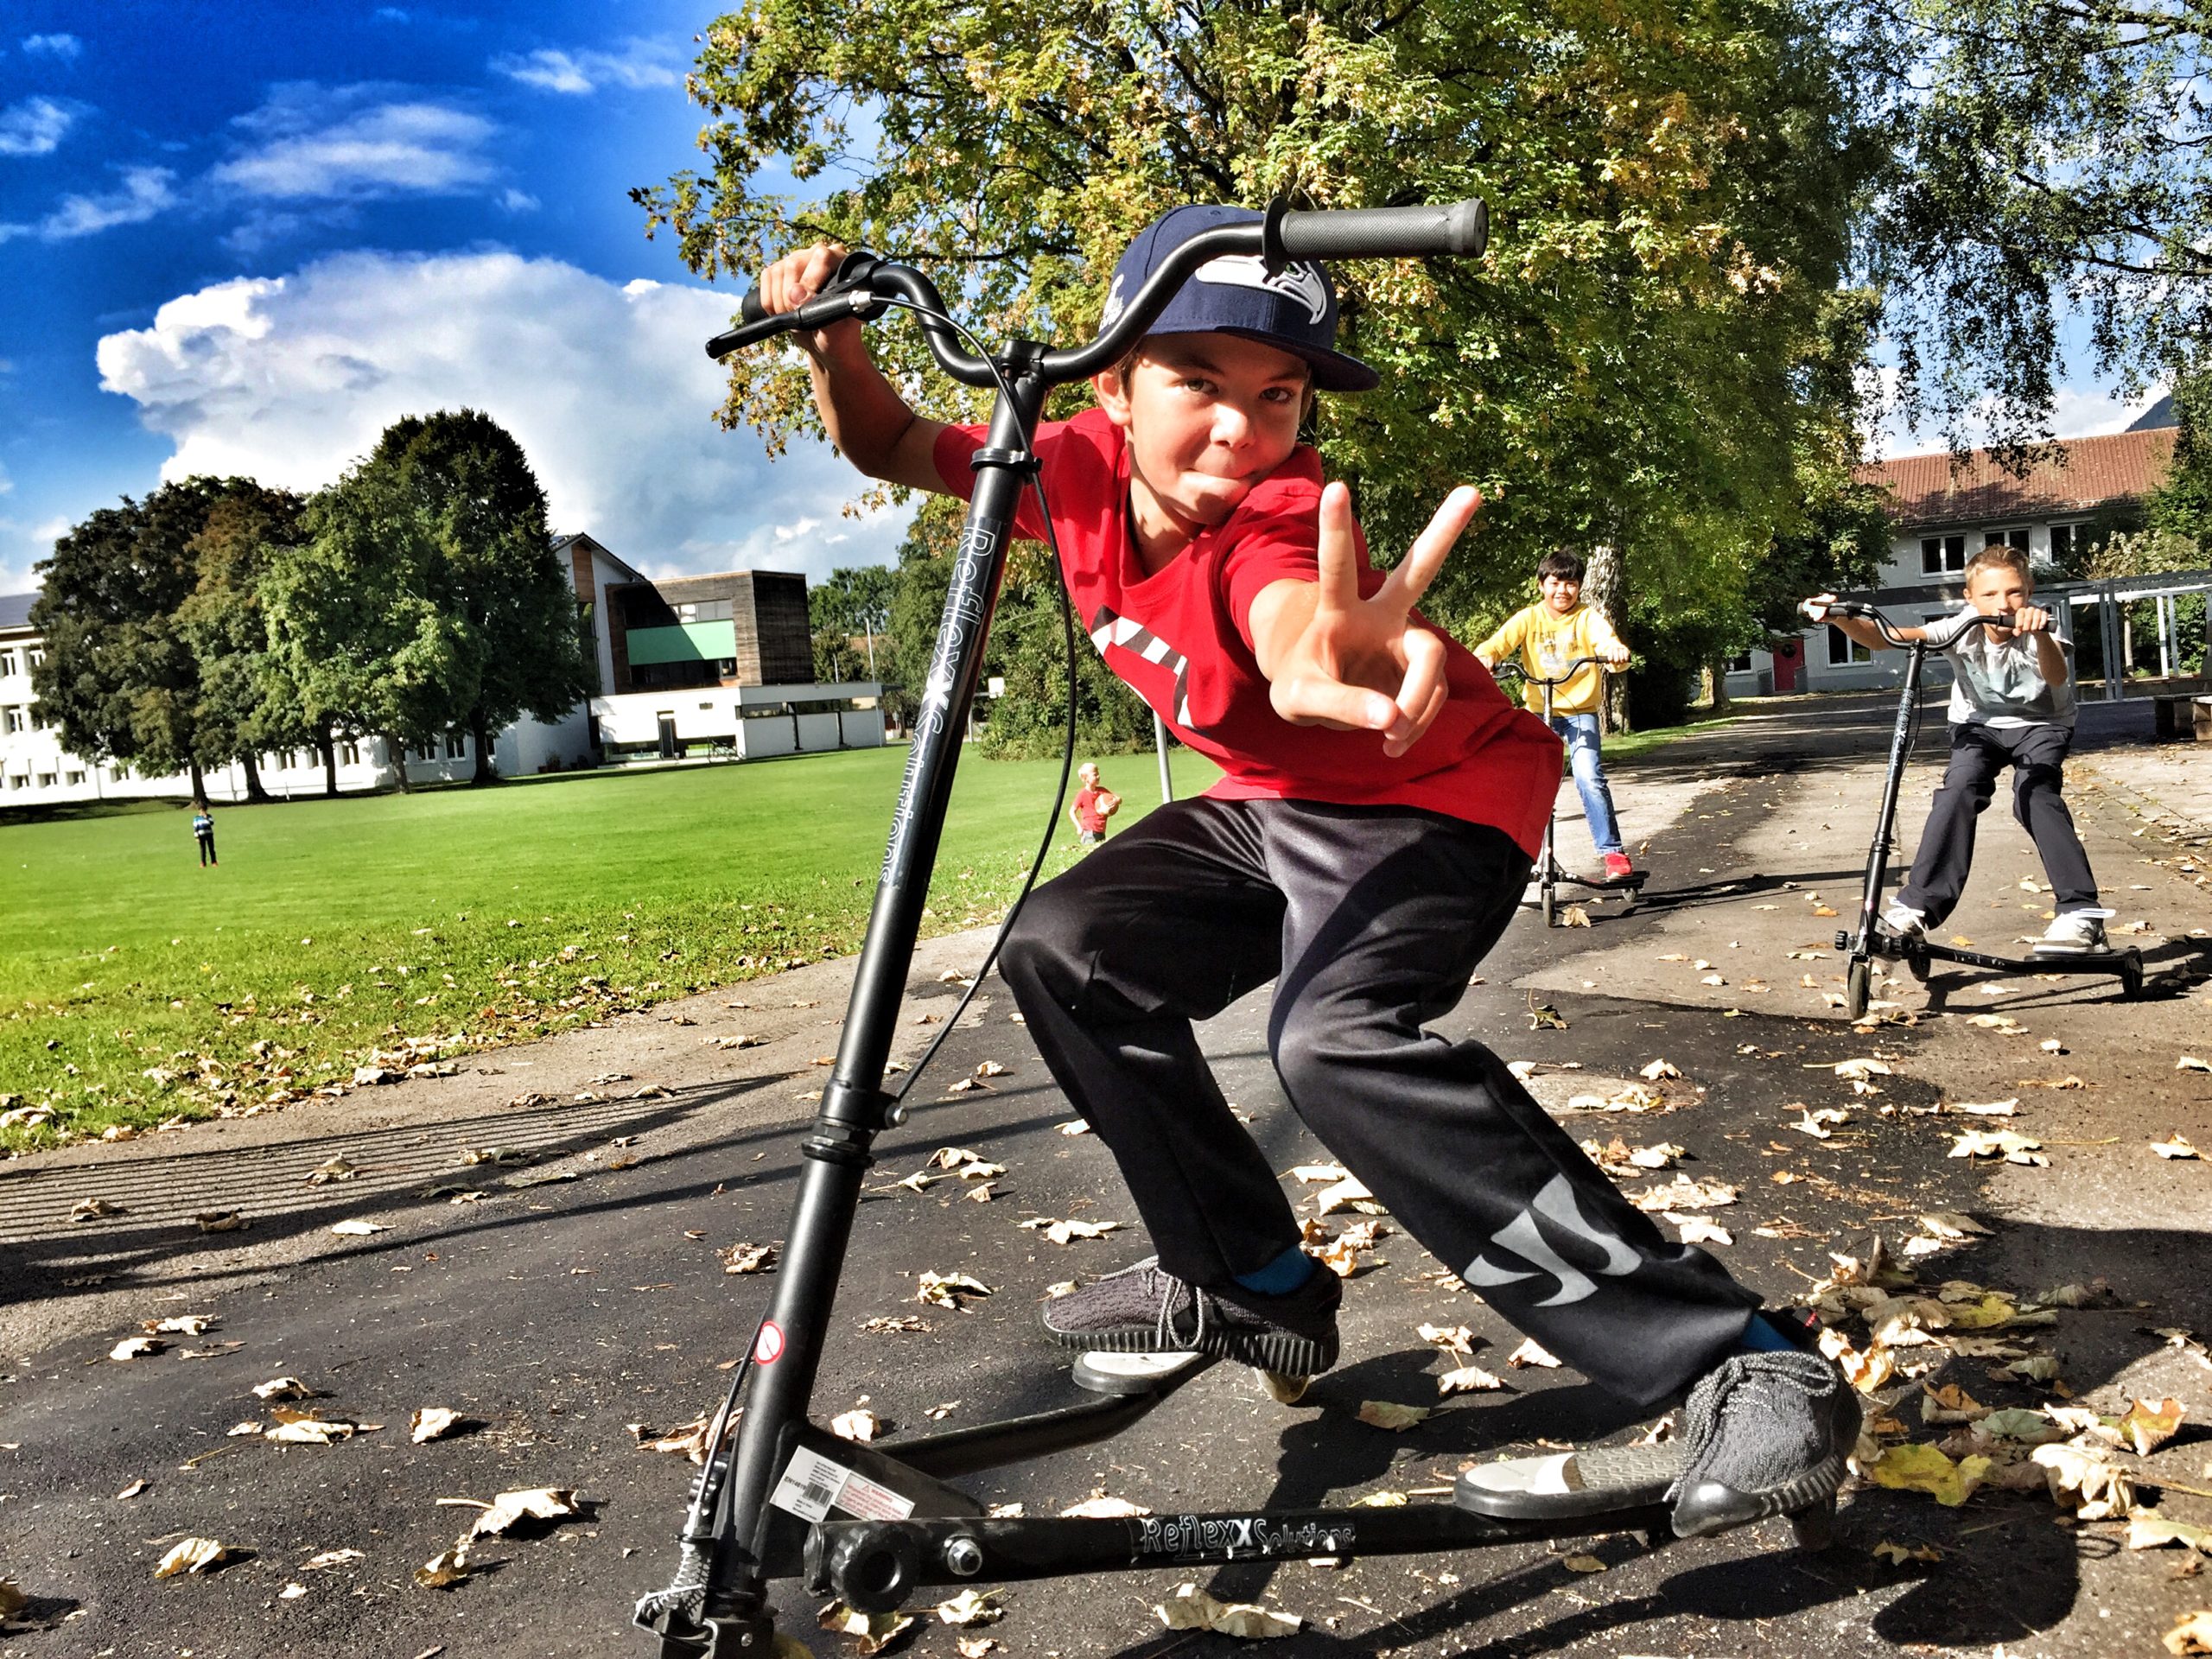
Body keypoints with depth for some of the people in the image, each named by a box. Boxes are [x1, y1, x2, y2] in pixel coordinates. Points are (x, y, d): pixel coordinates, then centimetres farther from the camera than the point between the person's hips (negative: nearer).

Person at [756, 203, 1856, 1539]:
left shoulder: (1283, 516, -29)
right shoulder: (1090, 468, -9)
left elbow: (1292, 645, -54)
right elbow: (894, 447, 5)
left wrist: (1334, 661, -77)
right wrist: (836, 337, -13)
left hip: (1432, 794, -7)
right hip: (1273, 804, 8)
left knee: (1339, 1038, -32)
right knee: (1067, 950, 0)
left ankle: (1741, 1363, -25)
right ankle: (1249, 1281, 13)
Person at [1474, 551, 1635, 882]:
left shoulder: (1588, 617, -5)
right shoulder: (1529, 618, -2)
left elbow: (1605, 639, -24)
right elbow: (1498, 642, -16)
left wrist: (1615, 650, -48)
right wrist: (1485, 656, -40)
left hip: (1581, 709, -2)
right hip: (1539, 710, 2)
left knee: (1589, 778, -19)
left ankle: (1613, 852, -11)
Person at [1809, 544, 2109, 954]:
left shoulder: (2038, 631, -25)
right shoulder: (1962, 629, -21)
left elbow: (2057, 677, -47)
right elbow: (1884, 637, -32)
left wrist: (2041, 635, -67)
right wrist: (1839, 618, -51)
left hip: (2040, 725, -1)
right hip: (1979, 724, 2)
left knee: (2035, 795, -27)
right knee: (1959, 790, -24)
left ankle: (2080, 911, -23)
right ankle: (1916, 907, -23)